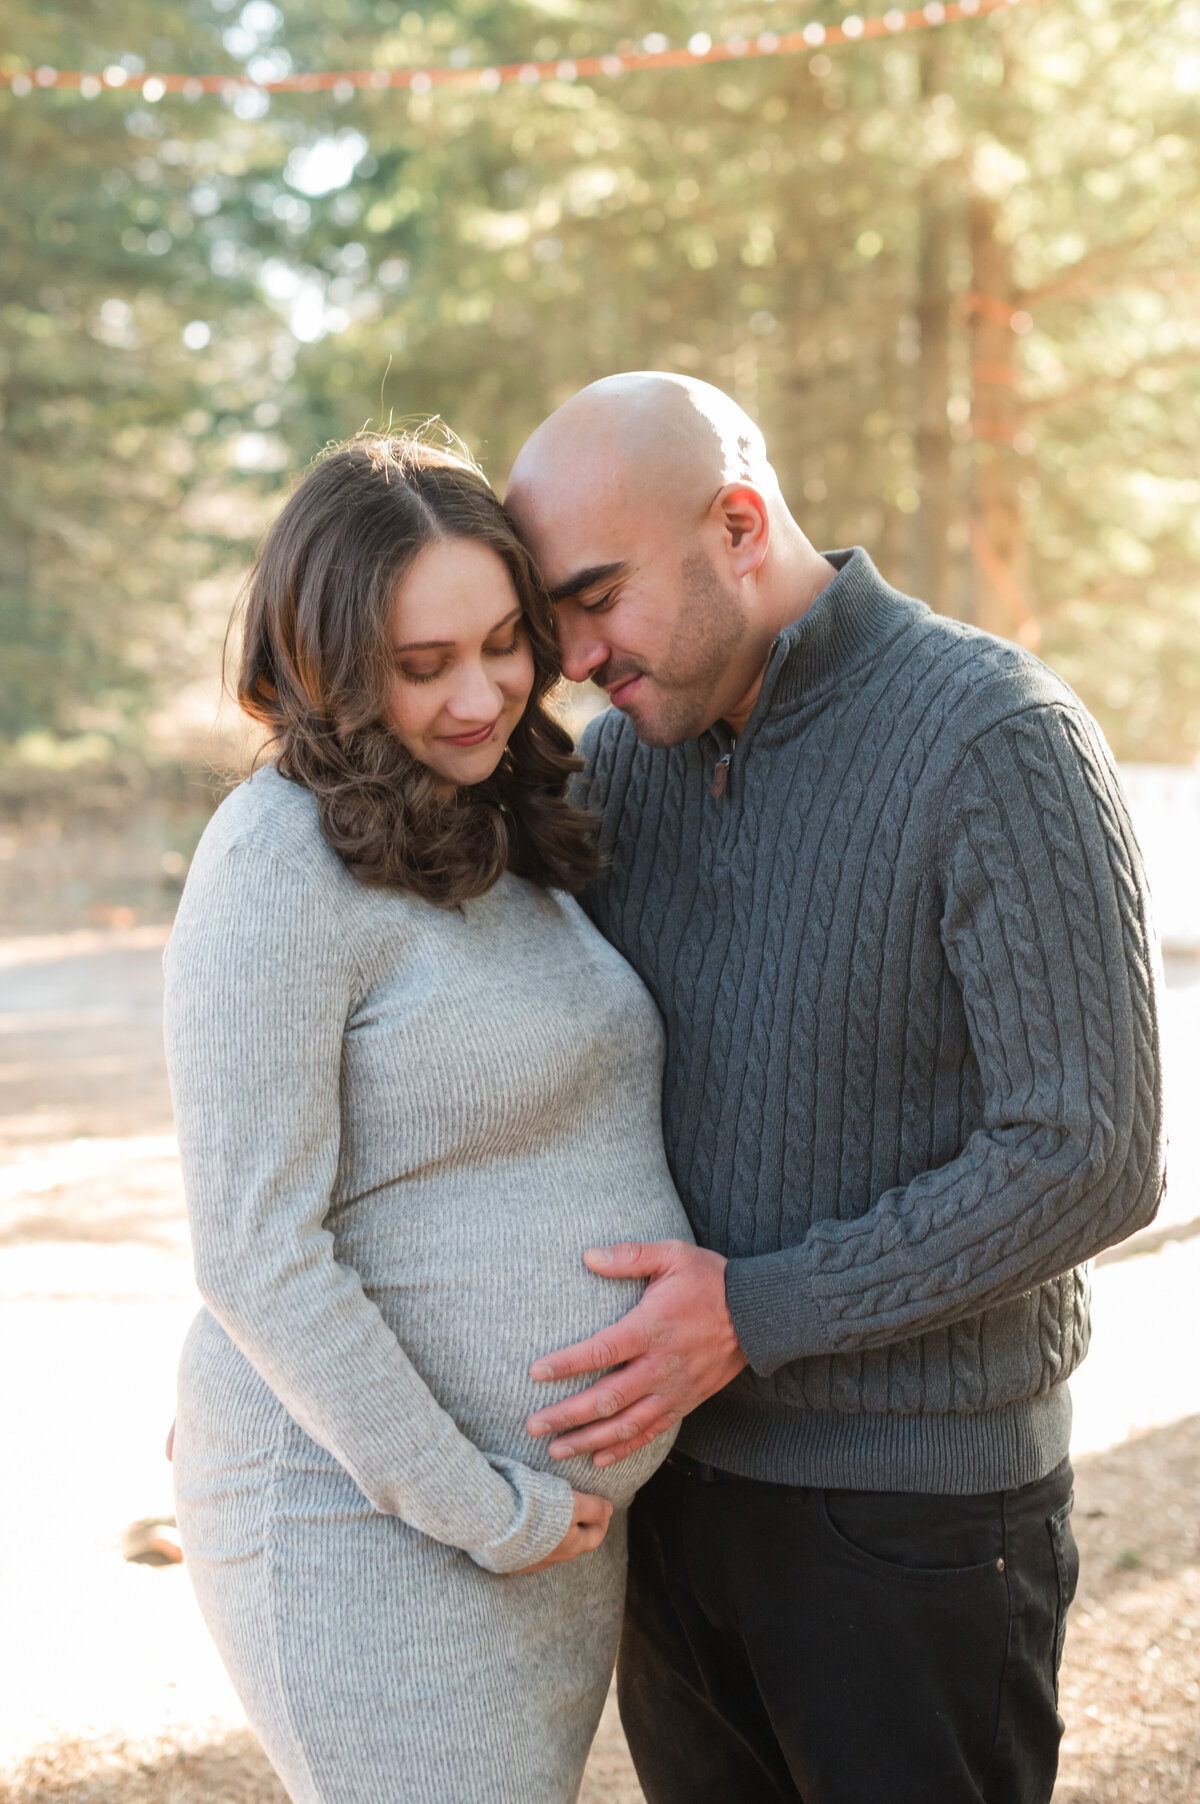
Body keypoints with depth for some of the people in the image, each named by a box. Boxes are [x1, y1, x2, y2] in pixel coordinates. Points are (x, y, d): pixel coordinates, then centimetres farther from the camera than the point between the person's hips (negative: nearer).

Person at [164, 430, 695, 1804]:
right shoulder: (279, 862, -17)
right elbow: (256, 1256, -20)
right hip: (364, 1518, -8)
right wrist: (479, 1509, -15)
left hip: (560, 1511, 8)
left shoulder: (505, 839, 8)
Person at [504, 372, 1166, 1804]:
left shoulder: (1000, 743, -17)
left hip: (911, 1514, -6)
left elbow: (1090, 1160, -20)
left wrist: (754, 1317, -21)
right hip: (676, 1461, 6)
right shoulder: (630, 748, 3)